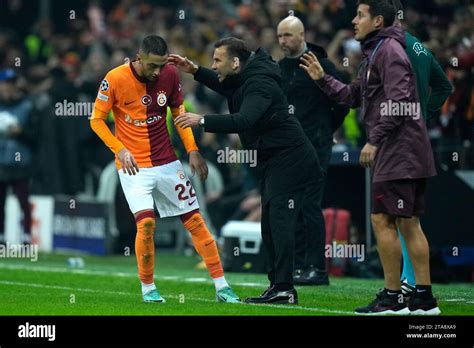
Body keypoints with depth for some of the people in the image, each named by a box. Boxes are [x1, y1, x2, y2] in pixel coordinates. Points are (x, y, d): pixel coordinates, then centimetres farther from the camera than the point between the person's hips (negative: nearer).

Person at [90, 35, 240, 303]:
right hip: (134, 166, -4)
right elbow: (97, 120, -5)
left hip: (167, 161, 4)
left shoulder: (170, 74, -5)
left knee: (195, 220, 2)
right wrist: (120, 150, -16)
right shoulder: (115, 79, -14)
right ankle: (148, 288, 1)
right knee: (146, 222, -20)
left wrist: (193, 150, 3)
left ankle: (222, 286, 8)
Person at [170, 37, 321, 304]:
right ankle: (277, 285, 14)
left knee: (279, 219, -17)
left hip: (288, 159, -11)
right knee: (269, 222, 10)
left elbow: (244, 120, -36)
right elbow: (226, 87, 34)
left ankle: (284, 288, -21)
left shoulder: (259, 84, -21)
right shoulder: (244, 80, 10)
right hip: (272, 160, 11)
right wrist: (195, 71, 22)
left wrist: (202, 121, -36)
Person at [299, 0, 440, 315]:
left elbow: (398, 102, -20)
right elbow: (354, 96, 26)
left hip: (399, 149, -10)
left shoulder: (389, 50, -11)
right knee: (408, 223, 8)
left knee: (382, 220, -8)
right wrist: (323, 79, 18)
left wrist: (374, 140, -20)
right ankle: (424, 298, 7)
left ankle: (392, 297, -6)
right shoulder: (375, 52, 21)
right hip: (406, 154, 10)